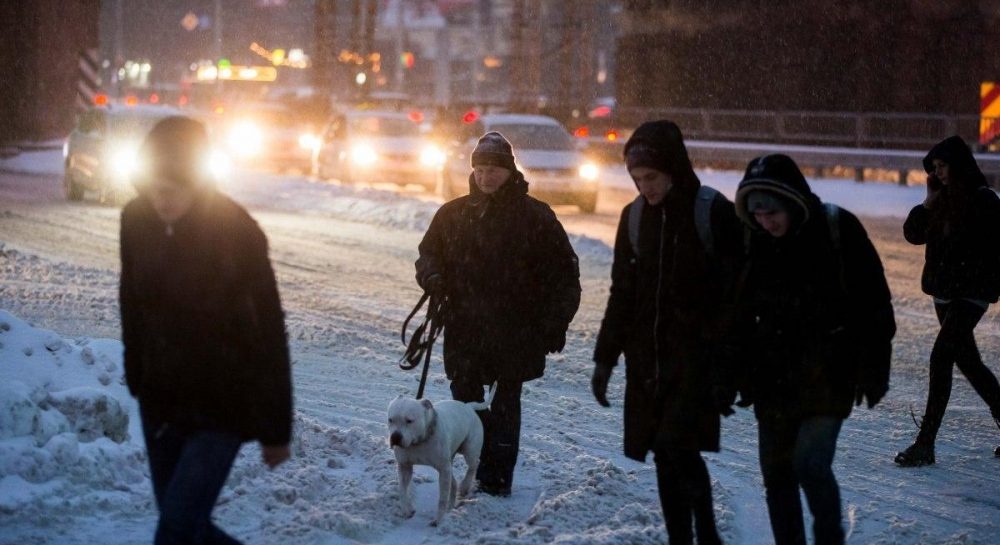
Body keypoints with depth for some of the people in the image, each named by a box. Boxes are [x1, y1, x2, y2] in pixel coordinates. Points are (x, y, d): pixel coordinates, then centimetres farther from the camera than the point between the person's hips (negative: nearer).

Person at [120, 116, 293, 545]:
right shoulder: (136, 220, -6)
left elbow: (269, 333, -13)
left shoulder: (236, 232, -19)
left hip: (222, 404, -5)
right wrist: (136, 377, 15)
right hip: (160, 398, 5)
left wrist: (276, 428, -10)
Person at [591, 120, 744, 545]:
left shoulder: (714, 212, -8)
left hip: (696, 354, -5)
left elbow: (734, 297, -9)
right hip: (646, 358, 5)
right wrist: (605, 358, 13)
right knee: (664, 457, 5)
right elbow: (622, 293, 16)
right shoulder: (635, 216, 8)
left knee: (680, 446, -16)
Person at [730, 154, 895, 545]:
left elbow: (873, 305, -6)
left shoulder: (839, 231, -10)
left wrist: (872, 372, -7)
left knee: (811, 464, -14)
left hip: (829, 374, -4)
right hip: (773, 376, 4)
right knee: (776, 473, 6)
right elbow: (741, 315, 8)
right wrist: (740, 376, 7)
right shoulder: (755, 242, 0)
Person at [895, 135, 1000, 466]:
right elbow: (913, 234, 8)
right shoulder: (943, 201, 10)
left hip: (971, 293, -8)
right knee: (968, 363, 16)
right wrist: (929, 202, -1)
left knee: (941, 357, -16)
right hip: (944, 292, 8)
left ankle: (925, 444, -15)